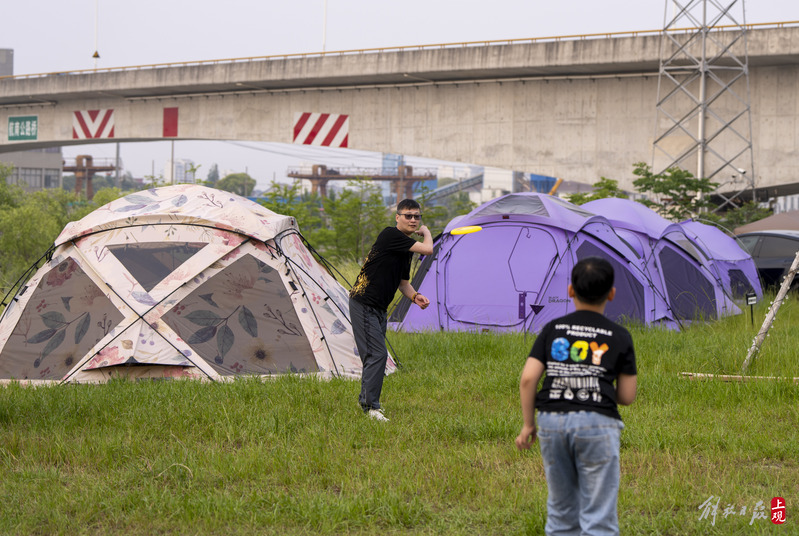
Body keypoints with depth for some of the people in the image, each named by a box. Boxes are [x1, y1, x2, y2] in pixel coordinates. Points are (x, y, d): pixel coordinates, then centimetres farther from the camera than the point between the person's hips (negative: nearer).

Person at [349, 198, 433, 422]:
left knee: (375, 355, 15)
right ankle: (371, 406, -12)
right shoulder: (390, 235, -16)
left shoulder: (406, 248, 13)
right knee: (377, 354, -14)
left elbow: (403, 282, 22)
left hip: (379, 308, 10)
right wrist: (426, 233, -1)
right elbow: (428, 250, -22)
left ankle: (366, 400, 28)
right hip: (364, 304, -9)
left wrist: (414, 296, 2)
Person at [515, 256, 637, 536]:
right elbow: (627, 396, 3)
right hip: (597, 422, -3)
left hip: (552, 420, 3)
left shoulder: (553, 330, 9)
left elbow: (528, 379, 0)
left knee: (561, 512, 16)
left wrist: (528, 425, 9)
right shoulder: (619, 336, 4)